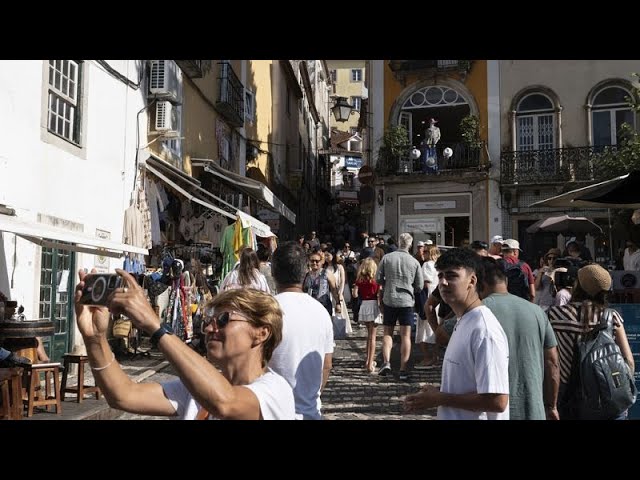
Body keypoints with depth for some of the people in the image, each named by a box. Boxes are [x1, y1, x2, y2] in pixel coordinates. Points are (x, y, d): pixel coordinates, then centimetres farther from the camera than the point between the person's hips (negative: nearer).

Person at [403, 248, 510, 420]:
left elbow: (497, 401, -26)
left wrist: (439, 399, -18)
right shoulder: (463, 322, 8)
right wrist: (438, 392, 1)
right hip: (453, 416, 9)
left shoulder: (484, 329, -22)